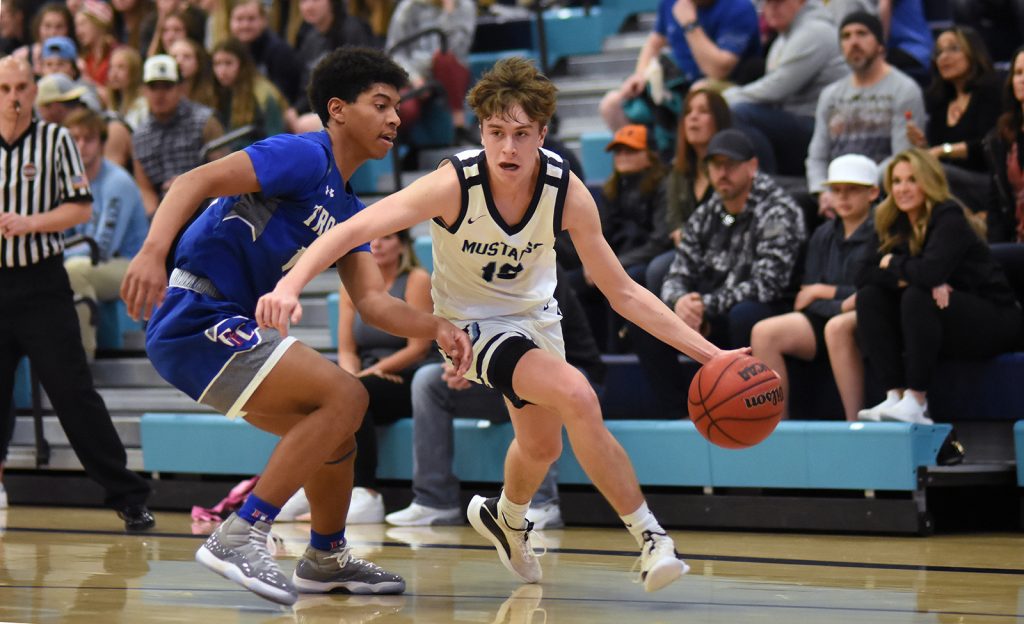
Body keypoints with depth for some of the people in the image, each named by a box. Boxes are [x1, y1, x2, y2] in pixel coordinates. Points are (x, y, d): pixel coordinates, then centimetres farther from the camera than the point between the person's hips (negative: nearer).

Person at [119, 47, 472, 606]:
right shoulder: (304, 157, -10)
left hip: (232, 327, 10)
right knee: (346, 396, -18)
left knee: (336, 429, 19)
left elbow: (372, 301, 11)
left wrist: (435, 329, -7)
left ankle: (326, 559, 38)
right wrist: (153, 251, -35)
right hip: (195, 318, -10)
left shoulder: (348, 211, 19)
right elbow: (195, 182, -19)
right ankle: (238, 537, -18)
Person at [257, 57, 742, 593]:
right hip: (471, 322, -5)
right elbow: (356, 228, -39)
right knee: (577, 396, -28)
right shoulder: (456, 183, -31)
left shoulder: (567, 192, -22)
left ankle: (506, 518, 58)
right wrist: (290, 284, -55)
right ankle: (649, 537, -14)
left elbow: (623, 293, -14)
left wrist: (704, 350, -22)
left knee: (543, 445, 21)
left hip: (536, 314, 5)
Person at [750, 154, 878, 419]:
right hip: (825, 316, 6)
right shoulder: (824, 235, 18)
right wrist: (842, 303, -10)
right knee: (763, 333, -19)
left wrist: (823, 291, -1)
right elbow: (806, 293, 11)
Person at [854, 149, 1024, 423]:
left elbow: (931, 271, -33)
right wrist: (906, 277, -21)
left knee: (917, 297, -32)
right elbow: (864, 275, -3)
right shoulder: (899, 225, 7)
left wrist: (893, 264, -13)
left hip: (995, 320, -7)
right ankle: (895, 395, -18)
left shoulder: (949, 218, -16)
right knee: (869, 297, -9)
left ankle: (916, 402, -30)